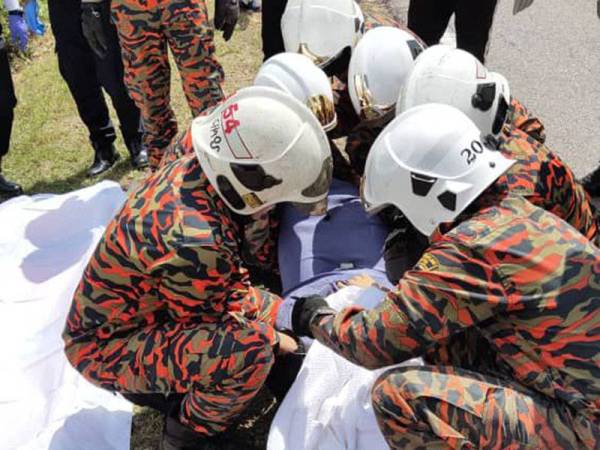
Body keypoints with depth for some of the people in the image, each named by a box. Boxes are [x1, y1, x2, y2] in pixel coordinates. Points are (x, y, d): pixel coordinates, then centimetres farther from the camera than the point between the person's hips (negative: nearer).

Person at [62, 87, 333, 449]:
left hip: (141, 311, 8)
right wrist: (269, 336, -6)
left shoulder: (192, 169, -13)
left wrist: (273, 313, -2)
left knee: (270, 313, 9)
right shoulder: (195, 242, -37)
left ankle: (169, 385, 15)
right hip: (108, 347, -8)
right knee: (251, 351, -29)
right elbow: (209, 325, -18)